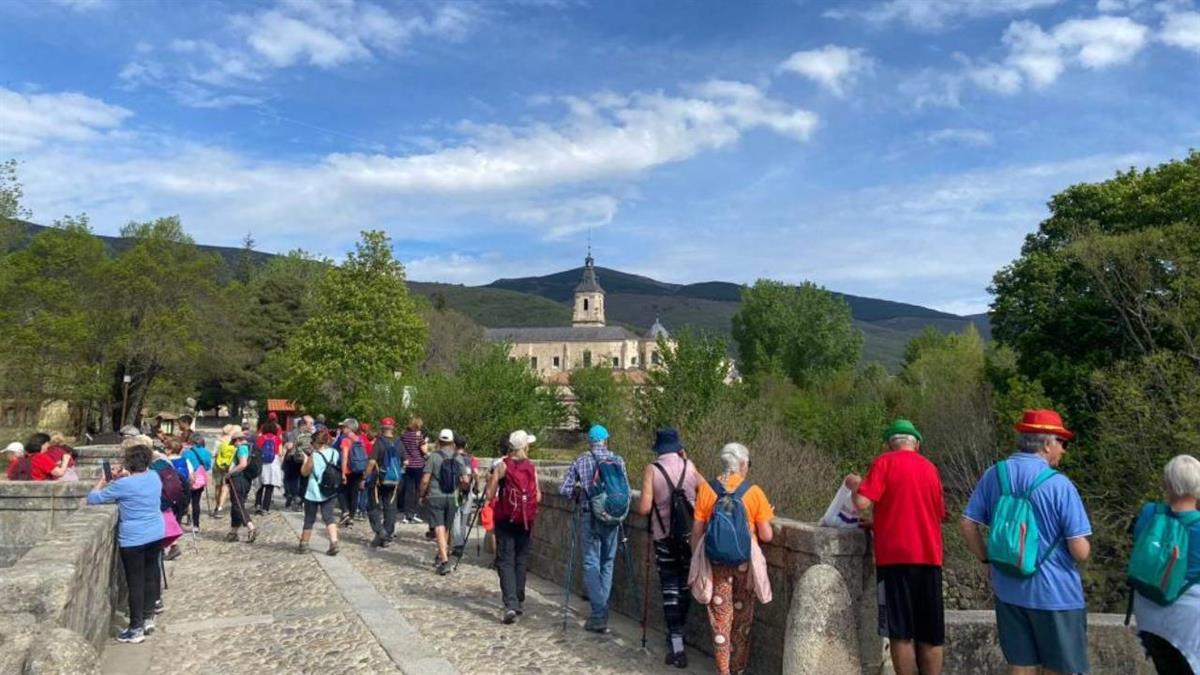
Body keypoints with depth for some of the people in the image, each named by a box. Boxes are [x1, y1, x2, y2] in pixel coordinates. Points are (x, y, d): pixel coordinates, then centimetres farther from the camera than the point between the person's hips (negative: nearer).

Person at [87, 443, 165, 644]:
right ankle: (148, 617, 28)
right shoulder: (154, 477, 1)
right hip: (156, 534, 7)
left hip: (133, 539, -6)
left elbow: (92, 498, -6)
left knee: (135, 583, 1)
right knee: (149, 575, 18)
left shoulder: (123, 485, -18)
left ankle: (136, 629, 8)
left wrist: (102, 481, 7)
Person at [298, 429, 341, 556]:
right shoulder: (334, 452, -1)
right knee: (329, 517, 6)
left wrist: (306, 458, -5)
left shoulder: (313, 455, -15)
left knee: (309, 520, 9)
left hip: (313, 493, -4)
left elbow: (304, 472, -7)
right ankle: (334, 543, -9)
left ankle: (303, 545, 22)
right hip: (329, 492, 4)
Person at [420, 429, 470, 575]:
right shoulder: (458, 458, 2)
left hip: (435, 497, -3)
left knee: (439, 528, -5)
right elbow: (465, 480, -2)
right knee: (446, 528, 19)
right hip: (452, 498, 3)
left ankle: (444, 560, -14)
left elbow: (425, 480, -10)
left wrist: (422, 495, 4)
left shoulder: (433, 457, -8)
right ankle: (442, 554, 32)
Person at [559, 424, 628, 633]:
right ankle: (602, 611, 19)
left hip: (588, 516, -2)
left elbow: (565, 490, -4)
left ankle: (599, 614, -6)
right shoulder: (618, 460, 1)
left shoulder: (580, 461, -1)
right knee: (607, 563, 15)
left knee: (591, 564, 2)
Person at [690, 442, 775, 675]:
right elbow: (766, 536, -8)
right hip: (745, 562, 0)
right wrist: (767, 524, 13)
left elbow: (697, 531, -3)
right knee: (742, 617, 18)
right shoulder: (754, 492, -10)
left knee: (720, 617, 10)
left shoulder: (705, 489, -7)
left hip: (716, 561, 0)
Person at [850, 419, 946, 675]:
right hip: (930, 557, 5)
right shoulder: (930, 468, 13)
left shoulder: (884, 463, -4)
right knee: (931, 635, 11)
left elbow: (862, 504, -14)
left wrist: (855, 484, 6)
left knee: (901, 633, 0)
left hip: (896, 556, -5)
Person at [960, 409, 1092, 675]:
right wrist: (1085, 546, 8)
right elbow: (1080, 552, -14)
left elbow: (967, 524, 1)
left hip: (1009, 590, 5)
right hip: (1055, 593, -4)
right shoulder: (1059, 484, -16)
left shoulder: (994, 474, -1)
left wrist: (987, 560, 12)